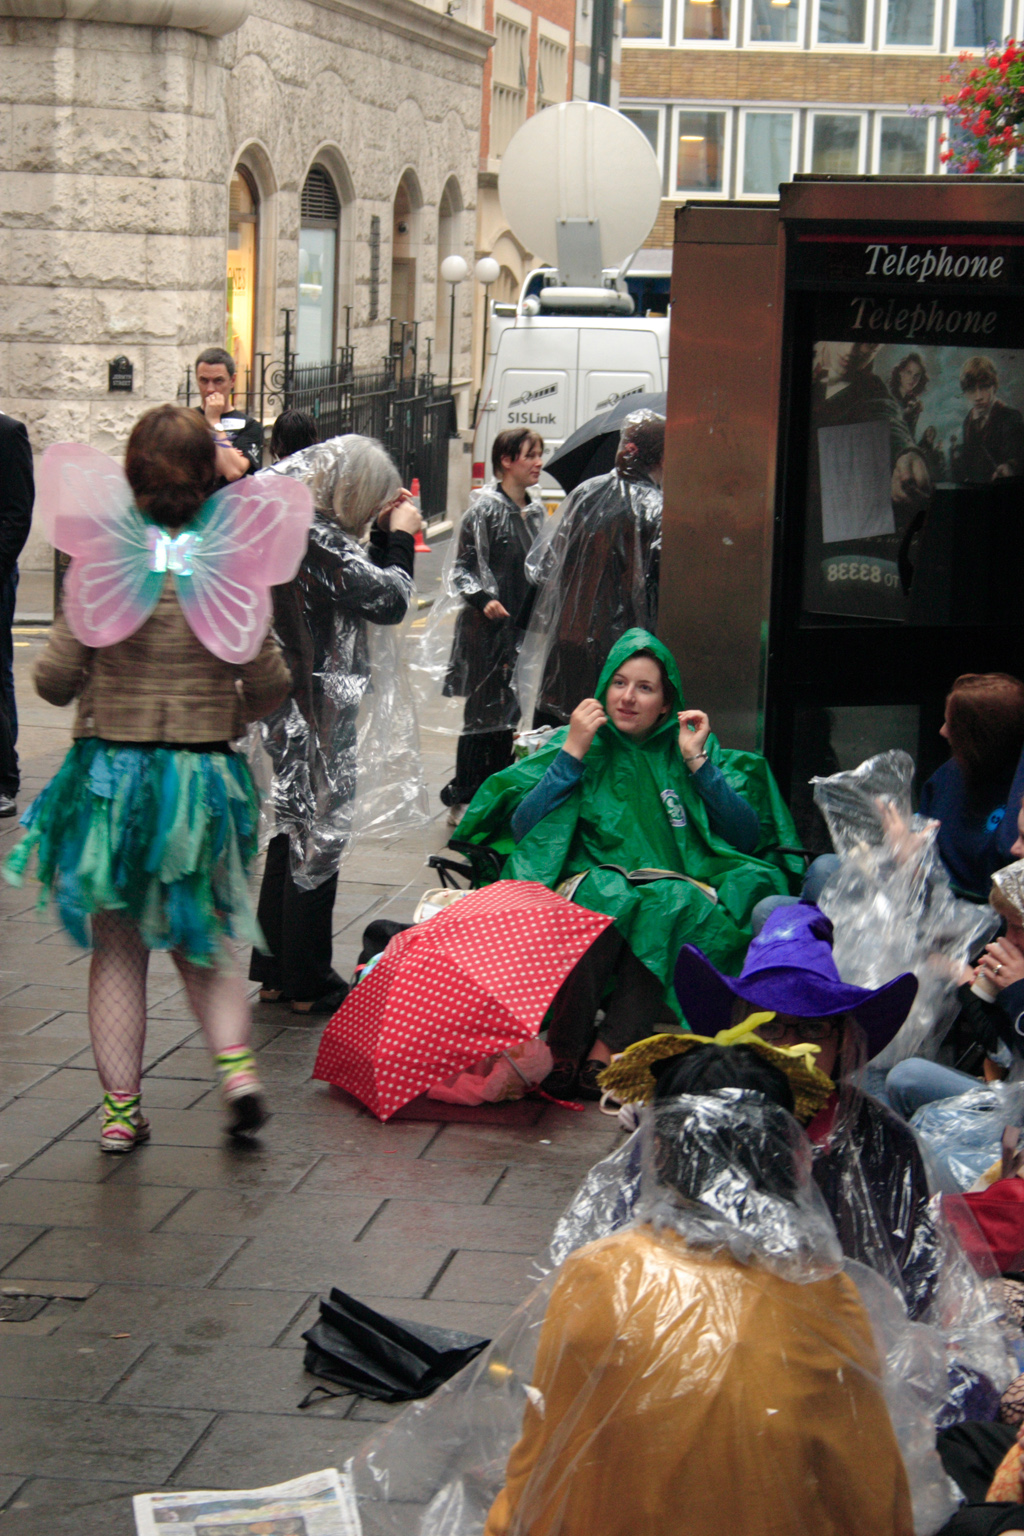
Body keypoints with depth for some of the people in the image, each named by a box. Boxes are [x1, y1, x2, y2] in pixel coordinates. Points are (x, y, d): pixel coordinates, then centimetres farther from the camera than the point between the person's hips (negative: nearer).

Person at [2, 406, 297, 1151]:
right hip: (202, 777, 1)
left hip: (109, 775, -1)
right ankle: (236, 1061, 0)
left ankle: (121, 1108, 15)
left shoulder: (99, 562, -10)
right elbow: (270, 682, -4)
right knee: (202, 942, 19)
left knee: (117, 951, 12)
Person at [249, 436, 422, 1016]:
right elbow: (389, 600, -19)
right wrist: (400, 537, -6)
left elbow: (360, 580, 18)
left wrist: (385, 533, 9)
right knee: (317, 842, 0)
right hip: (314, 713, -10)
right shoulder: (314, 538, -22)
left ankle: (275, 971, 26)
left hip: (289, 706, 10)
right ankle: (308, 984, 9)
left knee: (293, 836, 17)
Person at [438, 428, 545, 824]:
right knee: (483, 713, -3)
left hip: (522, 627, 6)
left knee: (509, 715, 8)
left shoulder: (536, 510, 10)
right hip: (487, 628, -6)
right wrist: (482, 599, -23)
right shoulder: (484, 509, -9)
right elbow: (461, 568, -9)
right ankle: (462, 802, 7)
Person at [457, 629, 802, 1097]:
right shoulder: (572, 746, 13)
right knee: (602, 894, -36)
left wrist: (698, 762, -1)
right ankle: (564, 1051, -34)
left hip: (676, 891, 1)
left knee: (679, 903, -35)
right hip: (591, 894, -1)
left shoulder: (695, 748, 15)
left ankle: (604, 1052, -37)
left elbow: (749, 838, 5)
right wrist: (573, 752, -4)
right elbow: (521, 831, 0)